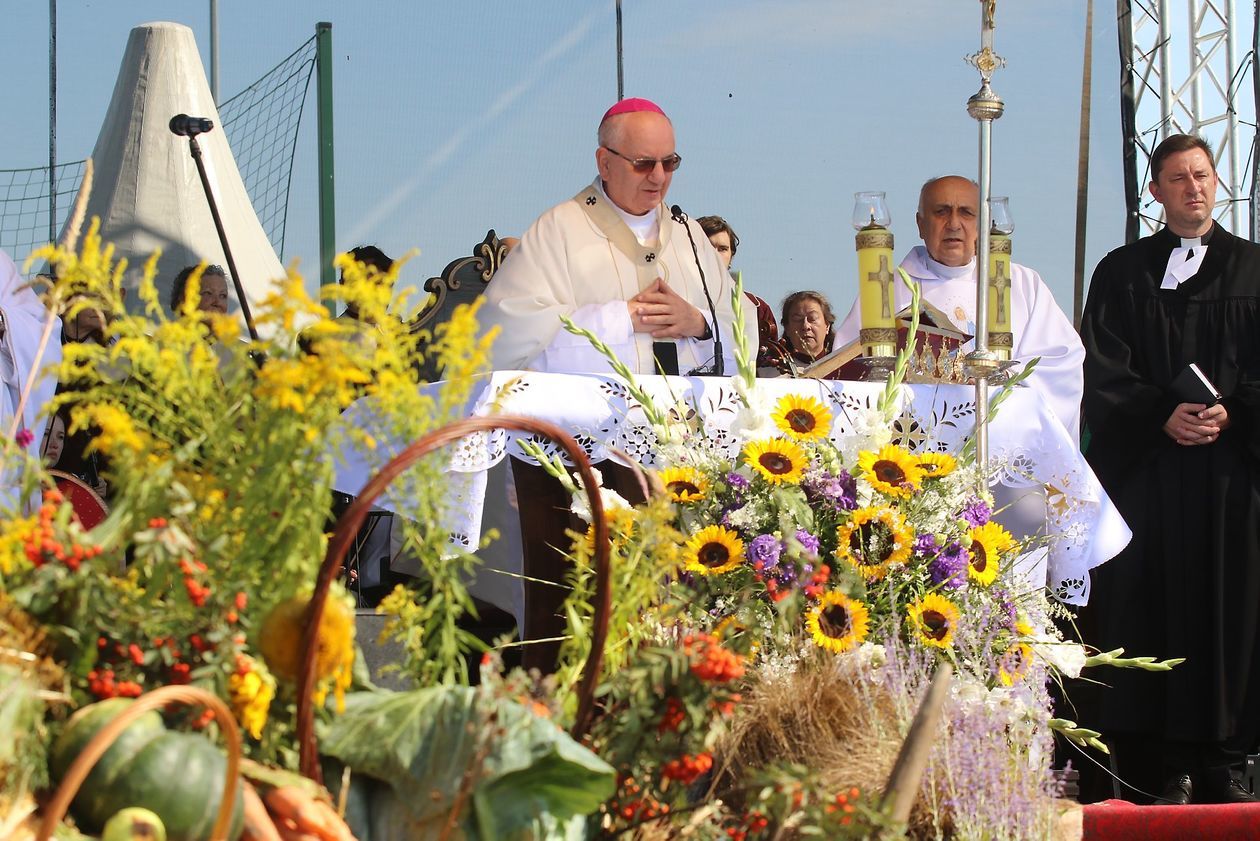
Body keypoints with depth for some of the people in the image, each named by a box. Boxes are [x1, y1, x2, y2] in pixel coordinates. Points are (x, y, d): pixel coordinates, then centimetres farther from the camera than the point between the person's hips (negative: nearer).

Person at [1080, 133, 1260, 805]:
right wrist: (1163, 416, -14)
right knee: (1155, 610, -4)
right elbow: (1105, 373, 1)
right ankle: (1174, 766, -2)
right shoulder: (1122, 274, 10)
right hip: (1148, 467, -1)